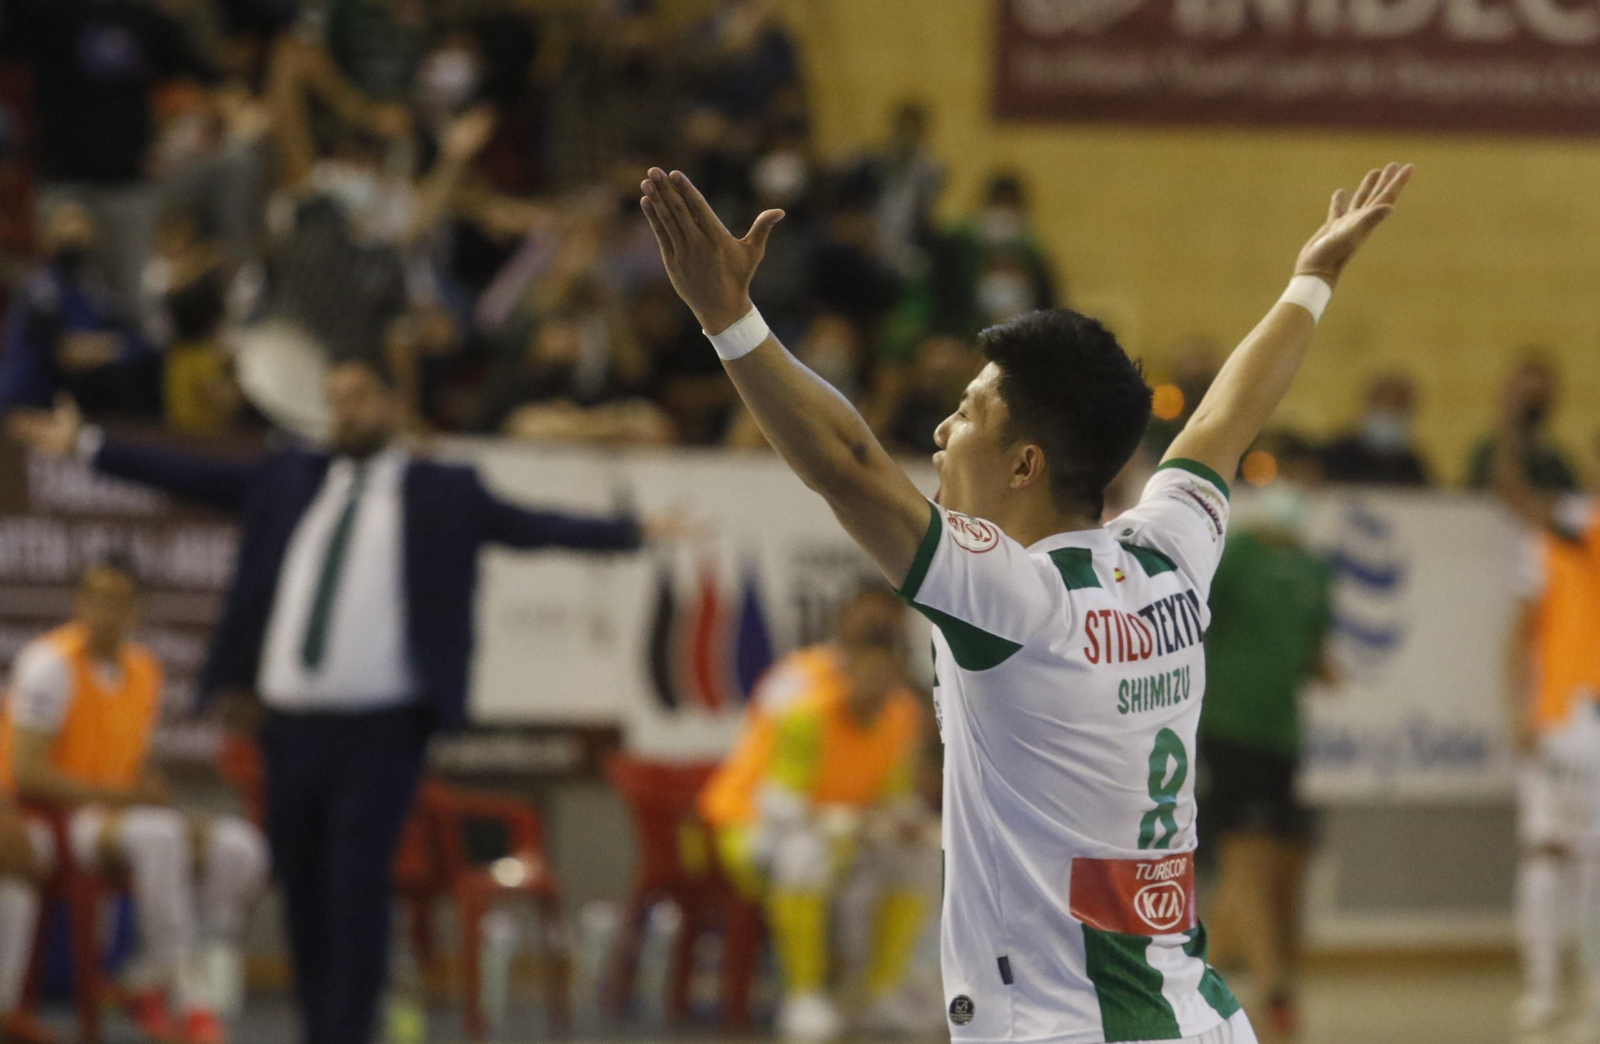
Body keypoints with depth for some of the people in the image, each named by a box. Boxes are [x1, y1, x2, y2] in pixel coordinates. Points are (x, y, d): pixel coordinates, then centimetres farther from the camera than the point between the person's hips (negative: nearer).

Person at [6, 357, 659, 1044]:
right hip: (291, 721, 4)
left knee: (357, 888, -11)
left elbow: (529, 526, -4)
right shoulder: (289, 479, 13)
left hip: (382, 727, -4)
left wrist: (629, 534, -14)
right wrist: (86, 445, 13)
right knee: (302, 886, 8)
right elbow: (194, 477, 15)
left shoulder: (444, 494, 2)